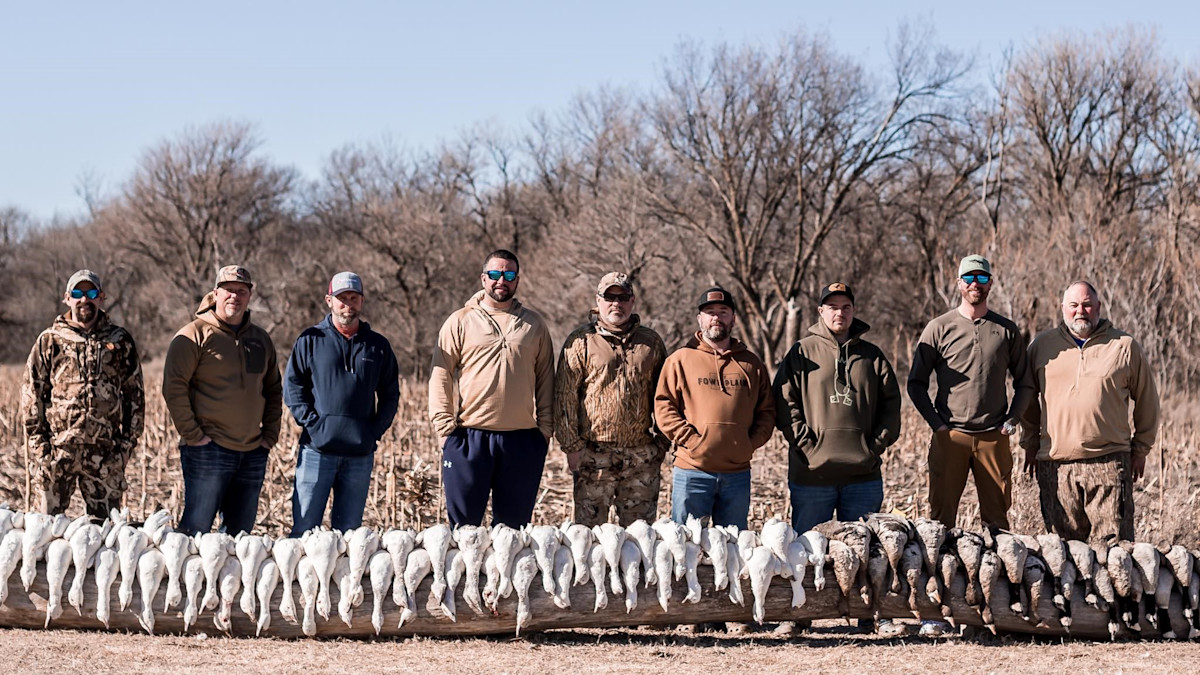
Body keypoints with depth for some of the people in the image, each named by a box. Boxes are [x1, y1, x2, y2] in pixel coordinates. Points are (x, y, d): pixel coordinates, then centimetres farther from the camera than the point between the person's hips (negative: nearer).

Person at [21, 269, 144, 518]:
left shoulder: (120, 341, 10)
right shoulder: (50, 340, 7)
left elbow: (135, 393, 12)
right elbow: (31, 393, 6)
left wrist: (128, 441, 4)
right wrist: (38, 443, -2)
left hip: (105, 452, 1)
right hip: (58, 450, -1)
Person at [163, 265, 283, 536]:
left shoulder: (261, 339, 15)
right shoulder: (194, 335, -4)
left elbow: (274, 391, 23)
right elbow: (174, 387, -9)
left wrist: (269, 435, 12)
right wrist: (193, 435, -13)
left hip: (252, 453, 6)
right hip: (209, 450, -6)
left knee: (240, 531, 9)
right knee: (196, 528, -8)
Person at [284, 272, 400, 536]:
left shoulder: (378, 346, 12)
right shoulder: (311, 340, 5)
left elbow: (390, 395, 14)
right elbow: (292, 386, 2)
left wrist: (375, 430, 0)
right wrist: (312, 422, -10)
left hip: (361, 454, 2)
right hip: (318, 449, -2)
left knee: (348, 532, 7)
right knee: (304, 528, -4)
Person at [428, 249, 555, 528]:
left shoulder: (534, 324, 12)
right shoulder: (460, 322, 5)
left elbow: (545, 377, 13)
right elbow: (441, 376, 3)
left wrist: (545, 426, 5)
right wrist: (445, 425, -6)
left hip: (523, 439, 2)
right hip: (470, 436, -2)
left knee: (514, 523, 7)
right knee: (464, 525, 0)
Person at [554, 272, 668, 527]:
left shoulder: (651, 342, 11)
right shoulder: (581, 341, 2)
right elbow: (564, 398, -1)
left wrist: (662, 443, 10)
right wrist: (572, 446, -6)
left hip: (642, 456, 3)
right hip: (594, 454, -3)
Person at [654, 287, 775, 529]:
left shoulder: (751, 363, 13)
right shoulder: (681, 360, 4)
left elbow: (766, 411, 14)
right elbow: (664, 407, -2)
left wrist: (751, 443, -2)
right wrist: (689, 439, -12)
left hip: (738, 473, 3)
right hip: (692, 472, -3)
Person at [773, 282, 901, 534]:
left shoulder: (872, 355, 14)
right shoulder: (802, 353, 5)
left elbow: (891, 403, 12)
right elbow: (785, 403, -1)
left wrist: (877, 445, 0)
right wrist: (807, 445, -11)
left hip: (864, 474, 3)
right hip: (812, 475, -3)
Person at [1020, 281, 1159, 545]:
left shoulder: (1125, 346, 6)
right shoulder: (1042, 345, 10)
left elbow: (1146, 401, 13)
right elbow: (1027, 398, 20)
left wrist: (1140, 449, 11)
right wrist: (1030, 444, 16)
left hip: (1109, 462, -2)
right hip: (1055, 464, 2)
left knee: (1112, 544, -6)